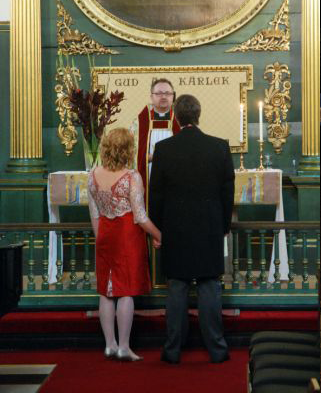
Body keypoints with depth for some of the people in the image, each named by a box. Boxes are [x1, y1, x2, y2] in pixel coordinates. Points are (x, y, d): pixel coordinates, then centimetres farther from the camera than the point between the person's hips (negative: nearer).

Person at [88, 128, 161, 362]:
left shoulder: (94, 176, 3)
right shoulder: (132, 177, -13)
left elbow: (94, 215, 8)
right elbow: (139, 217, -14)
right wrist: (159, 236, -2)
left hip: (105, 235, 5)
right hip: (128, 236, -5)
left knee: (106, 291, 11)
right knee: (127, 292, 0)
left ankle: (110, 344, 16)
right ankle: (124, 347, 2)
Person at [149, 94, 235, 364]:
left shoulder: (163, 149, -6)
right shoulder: (220, 147, -4)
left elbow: (156, 194, -1)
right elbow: (228, 191, 2)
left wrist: (156, 227, 10)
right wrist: (225, 225, 13)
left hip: (175, 231, 0)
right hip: (210, 230, 0)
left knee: (177, 290, 6)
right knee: (210, 289, 6)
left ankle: (173, 350, 12)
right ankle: (216, 349, 11)